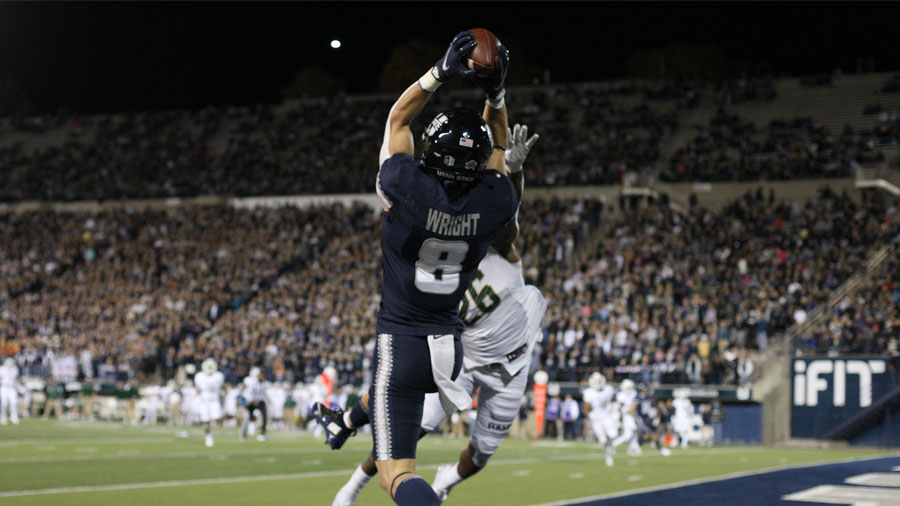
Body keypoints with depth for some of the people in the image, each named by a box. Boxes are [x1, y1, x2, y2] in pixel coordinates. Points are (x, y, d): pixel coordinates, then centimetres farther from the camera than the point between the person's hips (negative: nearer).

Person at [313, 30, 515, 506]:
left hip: (401, 339, -5)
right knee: (391, 382, 40)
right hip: (449, 343, 5)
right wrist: (495, 91, 2)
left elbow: (397, 119, -2)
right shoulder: (495, 202, -10)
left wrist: (441, 73, -6)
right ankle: (344, 423, 67)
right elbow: (496, 146, 12)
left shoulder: (407, 189, -20)